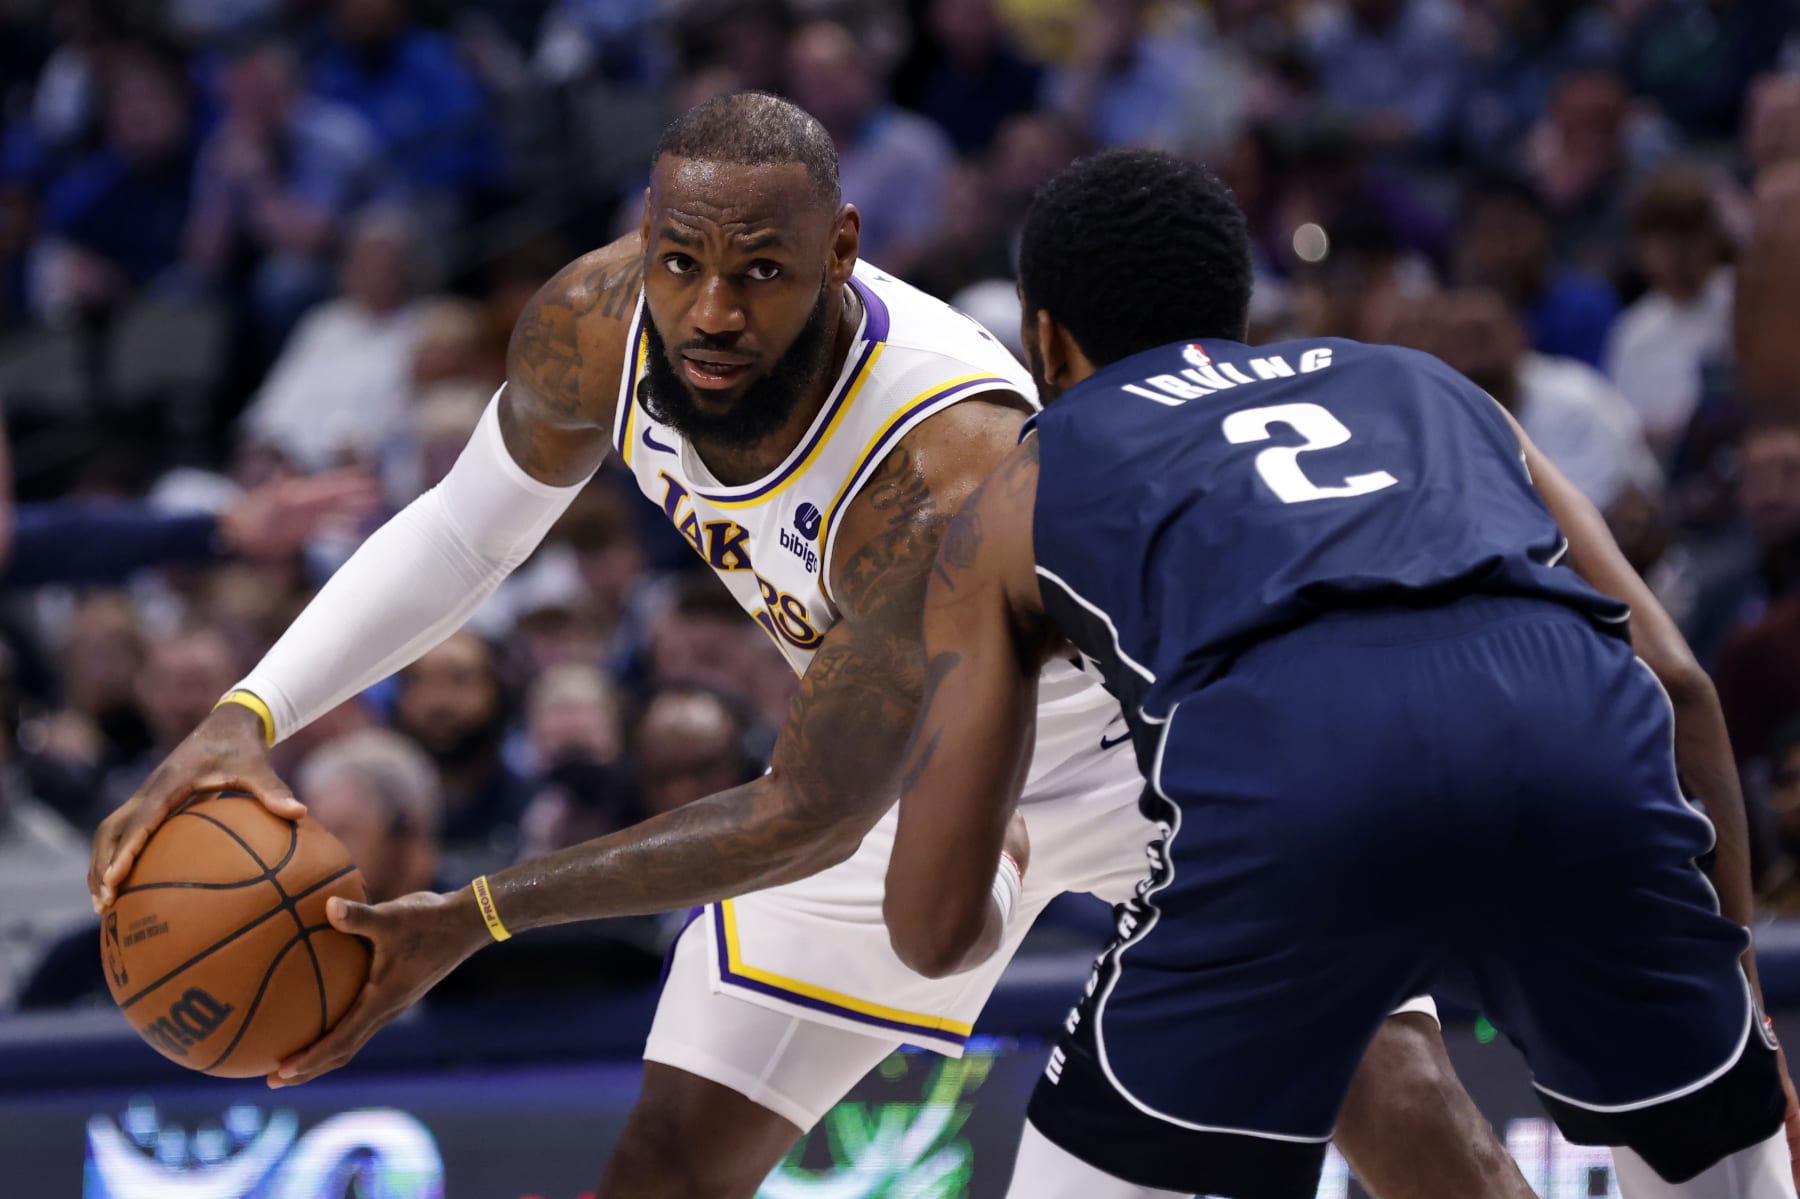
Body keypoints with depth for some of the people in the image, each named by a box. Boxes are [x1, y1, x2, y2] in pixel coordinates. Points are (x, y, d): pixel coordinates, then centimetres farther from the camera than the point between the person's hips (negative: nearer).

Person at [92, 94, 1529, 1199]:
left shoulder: (951, 471, -42)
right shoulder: (595, 328, -24)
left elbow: (812, 820, -35)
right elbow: (465, 532, -4)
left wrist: (478, 918, -36)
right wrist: (248, 716, -20)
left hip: (1151, 734, -5)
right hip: (909, 761, 5)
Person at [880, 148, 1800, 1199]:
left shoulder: (1018, 498, 33)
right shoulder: (1424, 385, 39)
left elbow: (936, 931, 29)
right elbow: (1675, 679, 26)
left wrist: (991, 897, 53)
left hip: (1288, 756, -2)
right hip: (1573, 725, 2)